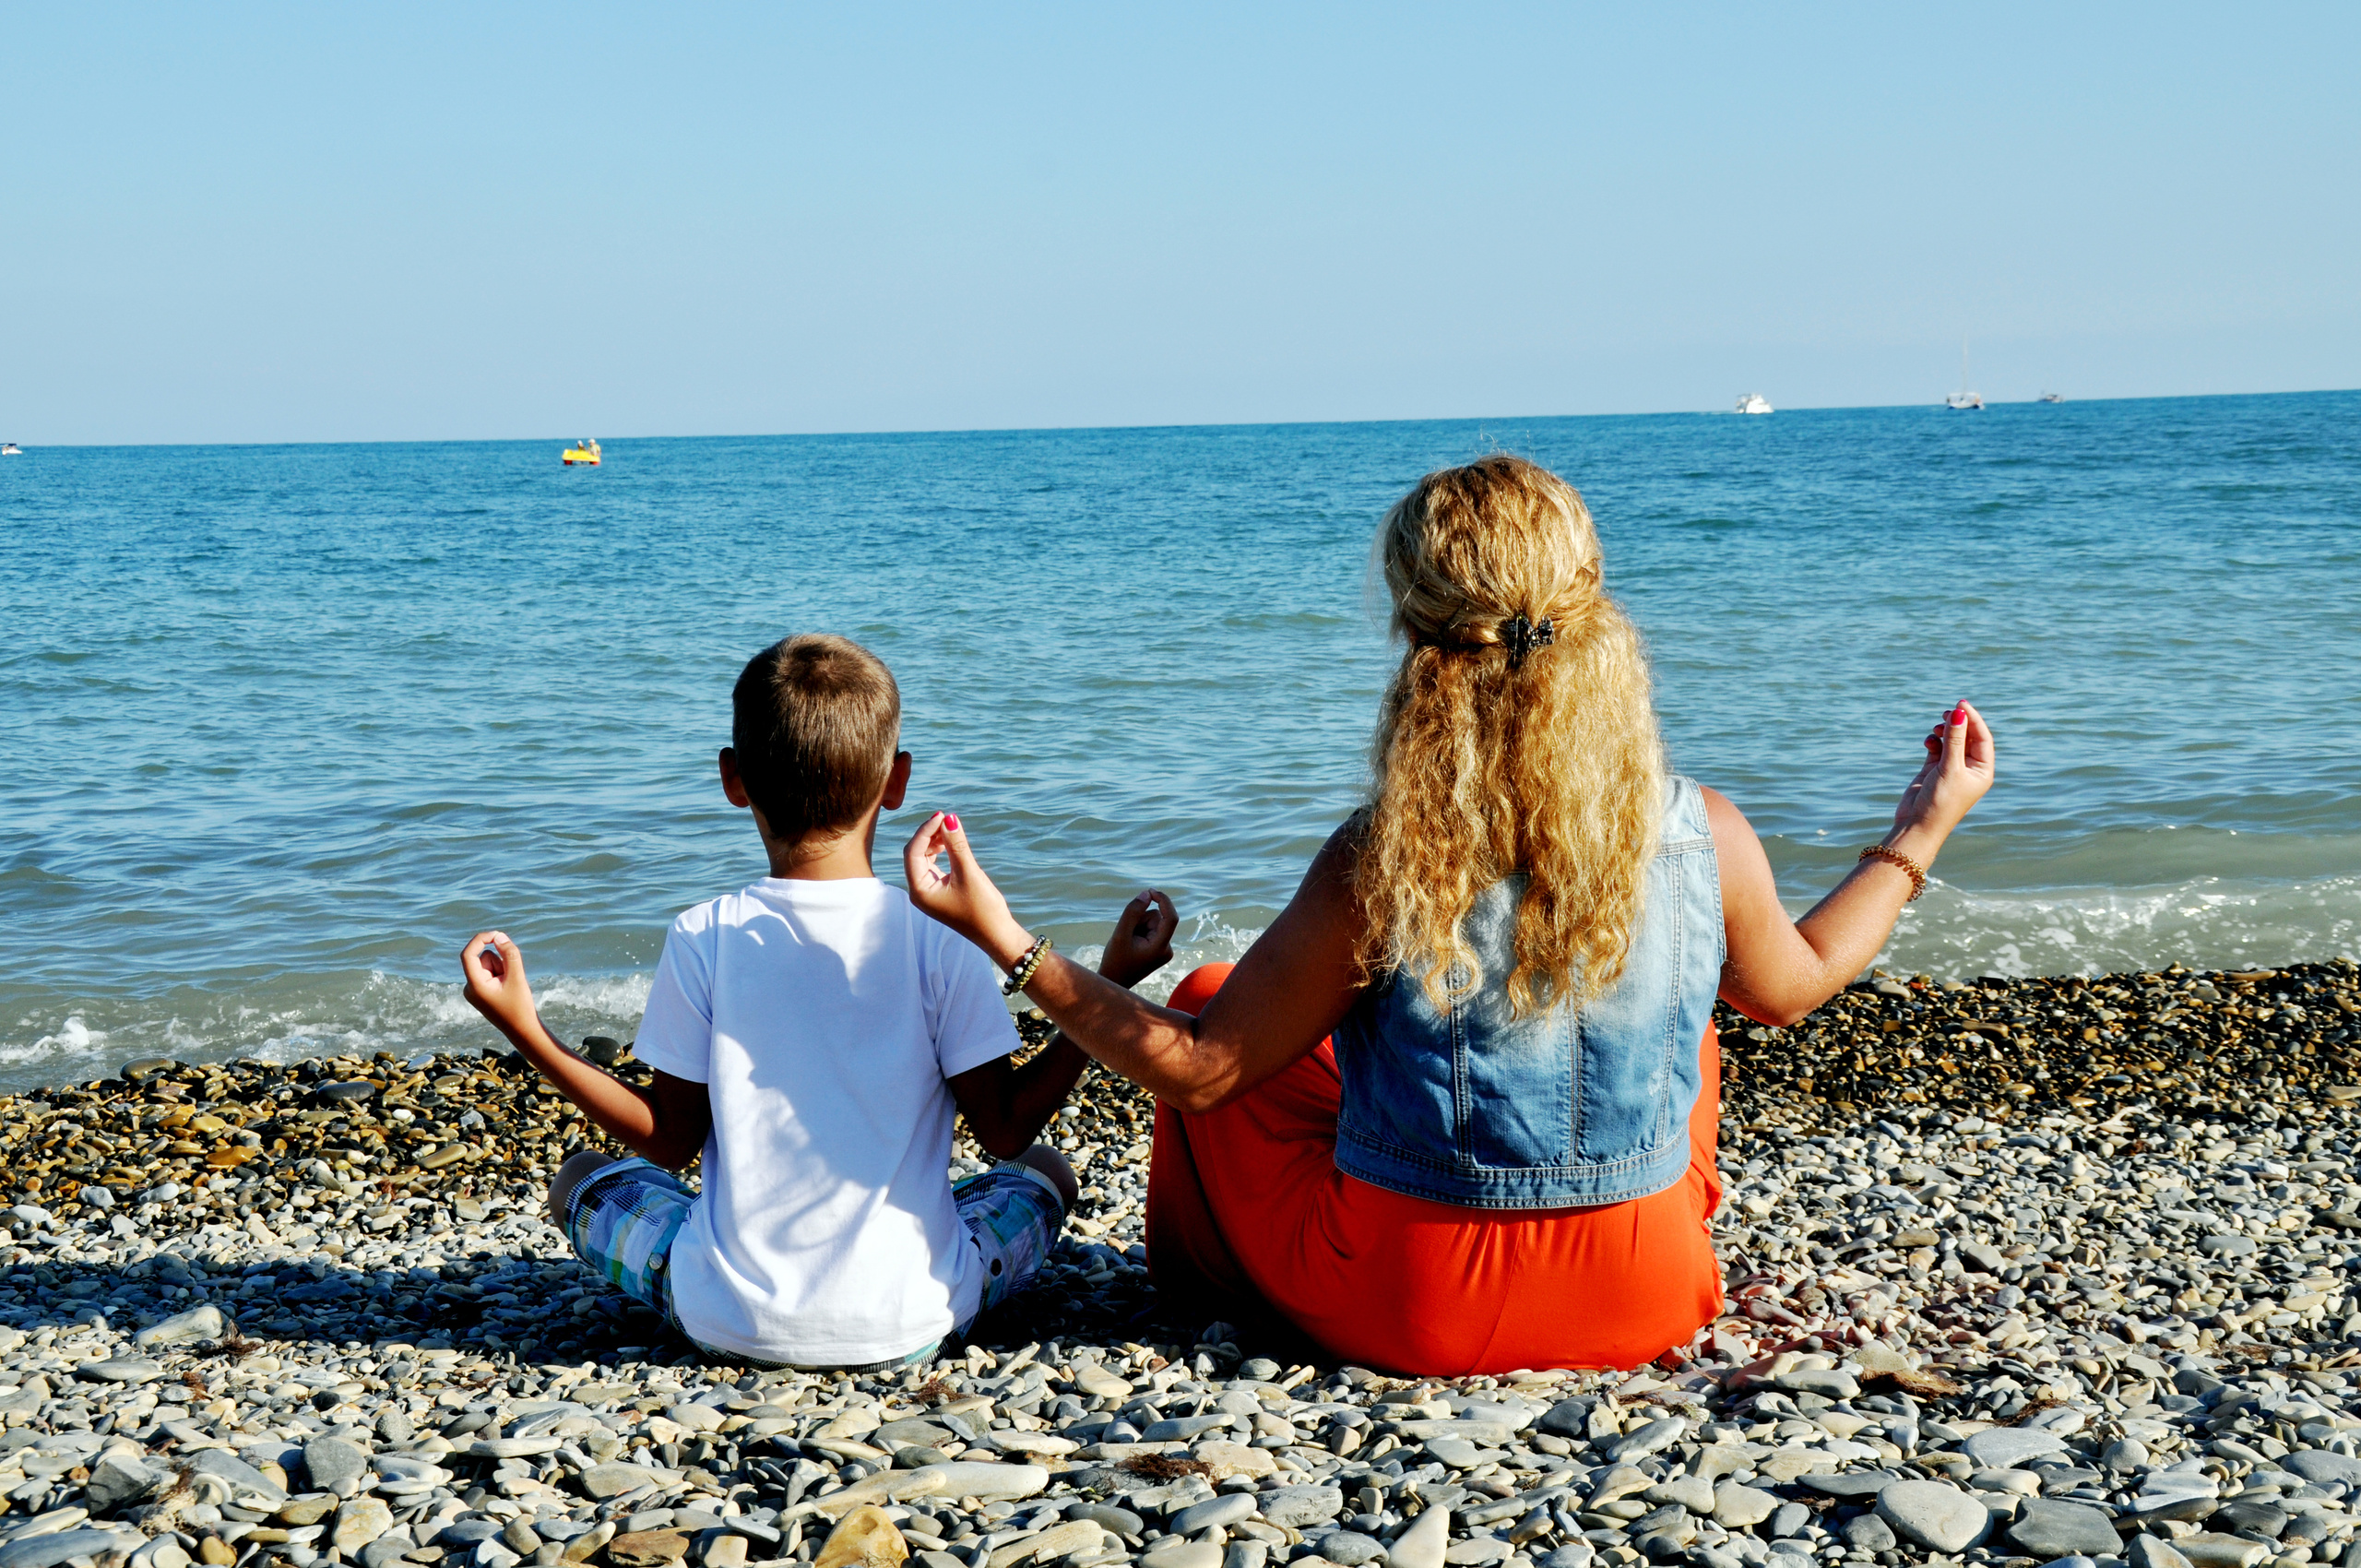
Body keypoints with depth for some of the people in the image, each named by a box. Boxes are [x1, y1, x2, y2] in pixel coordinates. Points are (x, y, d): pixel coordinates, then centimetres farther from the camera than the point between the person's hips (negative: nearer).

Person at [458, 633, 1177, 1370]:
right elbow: (1005, 1129, -2)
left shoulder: (704, 939, -7)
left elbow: (669, 1140, 0)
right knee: (1041, 1174, 27)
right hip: (910, 1323, 1)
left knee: (584, 1180, 25)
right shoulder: (937, 942, -9)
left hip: (733, 1323, -1)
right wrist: (1109, 990, 5)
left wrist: (526, 1031, 7)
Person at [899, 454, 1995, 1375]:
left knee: (1201, 998, 20)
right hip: (1646, 1300, 3)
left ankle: (1223, 1282, 42)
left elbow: (1197, 1072, -15)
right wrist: (1919, 837, 20)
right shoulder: (1708, 840, -16)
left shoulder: (1375, 867, -24)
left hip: (1405, 1315, -2)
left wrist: (1011, 947, -8)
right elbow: (1794, 984, 6)